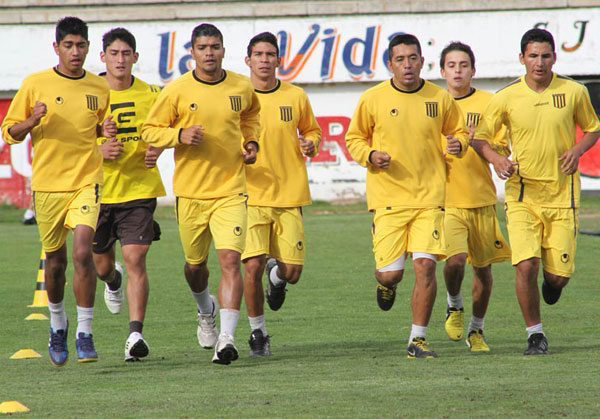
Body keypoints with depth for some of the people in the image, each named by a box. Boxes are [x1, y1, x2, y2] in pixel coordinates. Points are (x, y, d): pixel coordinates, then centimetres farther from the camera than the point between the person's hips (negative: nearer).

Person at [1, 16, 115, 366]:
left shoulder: (101, 88, 5)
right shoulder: (35, 85, -1)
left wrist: (106, 131, -1)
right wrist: (33, 120, -16)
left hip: (86, 181, 0)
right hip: (47, 183, 0)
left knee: (83, 252, -17)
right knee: (55, 260, 10)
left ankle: (85, 333, -10)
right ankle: (57, 324, 34)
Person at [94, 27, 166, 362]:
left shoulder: (150, 95, 0)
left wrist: (156, 151, -5)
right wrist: (98, 150, -16)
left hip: (139, 189, -1)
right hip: (99, 191, 1)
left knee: (136, 258, -14)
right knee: (102, 264, 14)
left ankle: (136, 334, -15)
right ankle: (114, 281, 52)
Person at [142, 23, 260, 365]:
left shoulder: (242, 88, 2)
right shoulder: (177, 91, -5)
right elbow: (150, 131, 1)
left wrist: (252, 142, 7)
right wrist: (180, 135, -17)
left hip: (231, 191, 0)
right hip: (190, 192, 0)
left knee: (231, 260, -17)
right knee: (196, 264, 14)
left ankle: (227, 339, -19)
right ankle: (206, 311, 48)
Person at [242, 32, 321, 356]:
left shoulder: (296, 97, 6)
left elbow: (312, 131, 20)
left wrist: (310, 144, -3)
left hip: (290, 197, 2)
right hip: (251, 196, -2)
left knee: (292, 273, -3)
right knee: (253, 266, -14)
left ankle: (276, 276, 37)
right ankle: (257, 332, 6)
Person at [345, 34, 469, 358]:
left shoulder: (441, 99, 4)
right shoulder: (372, 99, 0)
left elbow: (458, 131, 19)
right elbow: (354, 138, 11)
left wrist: (457, 144, -4)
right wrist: (370, 155, -9)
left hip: (429, 196, 1)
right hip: (387, 197, -1)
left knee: (425, 265, -12)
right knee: (391, 272, -7)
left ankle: (418, 339, -1)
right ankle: (384, 282, 34)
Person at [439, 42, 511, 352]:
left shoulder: (488, 103, 3)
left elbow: (502, 149, 2)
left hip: (481, 199, 1)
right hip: (445, 200, -1)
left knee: (483, 267, 8)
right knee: (455, 259, -21)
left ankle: (476, 329, 28)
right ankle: (454, 306, 8)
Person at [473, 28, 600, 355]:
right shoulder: (506, 98, -4)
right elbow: (480, 137, 6)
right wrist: (496, 159, -14)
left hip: (562, 192, 1)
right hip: (522, 192, -1)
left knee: (559, 273, 0)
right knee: (526, 265, -15)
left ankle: (552, 283, 39)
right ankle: (535, 334, 3)